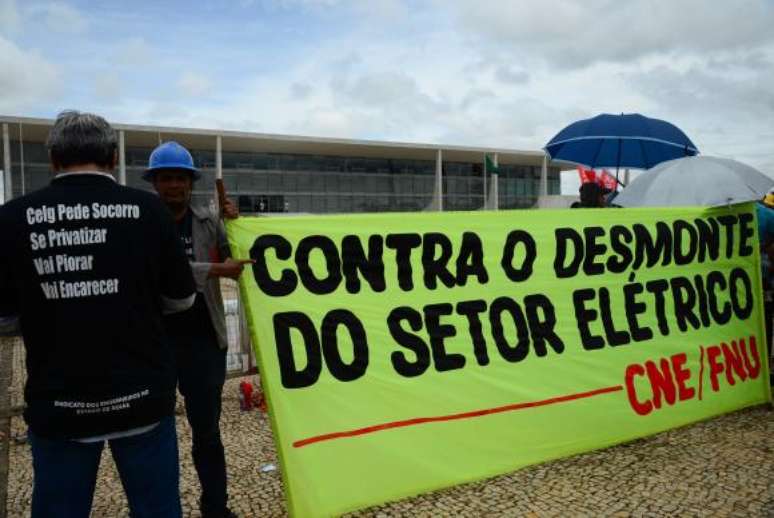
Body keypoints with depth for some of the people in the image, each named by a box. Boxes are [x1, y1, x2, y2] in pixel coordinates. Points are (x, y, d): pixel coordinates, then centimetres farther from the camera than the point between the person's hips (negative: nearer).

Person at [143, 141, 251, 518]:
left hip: (203, 339, 1)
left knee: (207, 429, 9)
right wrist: (216, 270, -20)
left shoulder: (208, 221, 3)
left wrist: (236, 225, -7)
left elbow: (239, 262, 5)